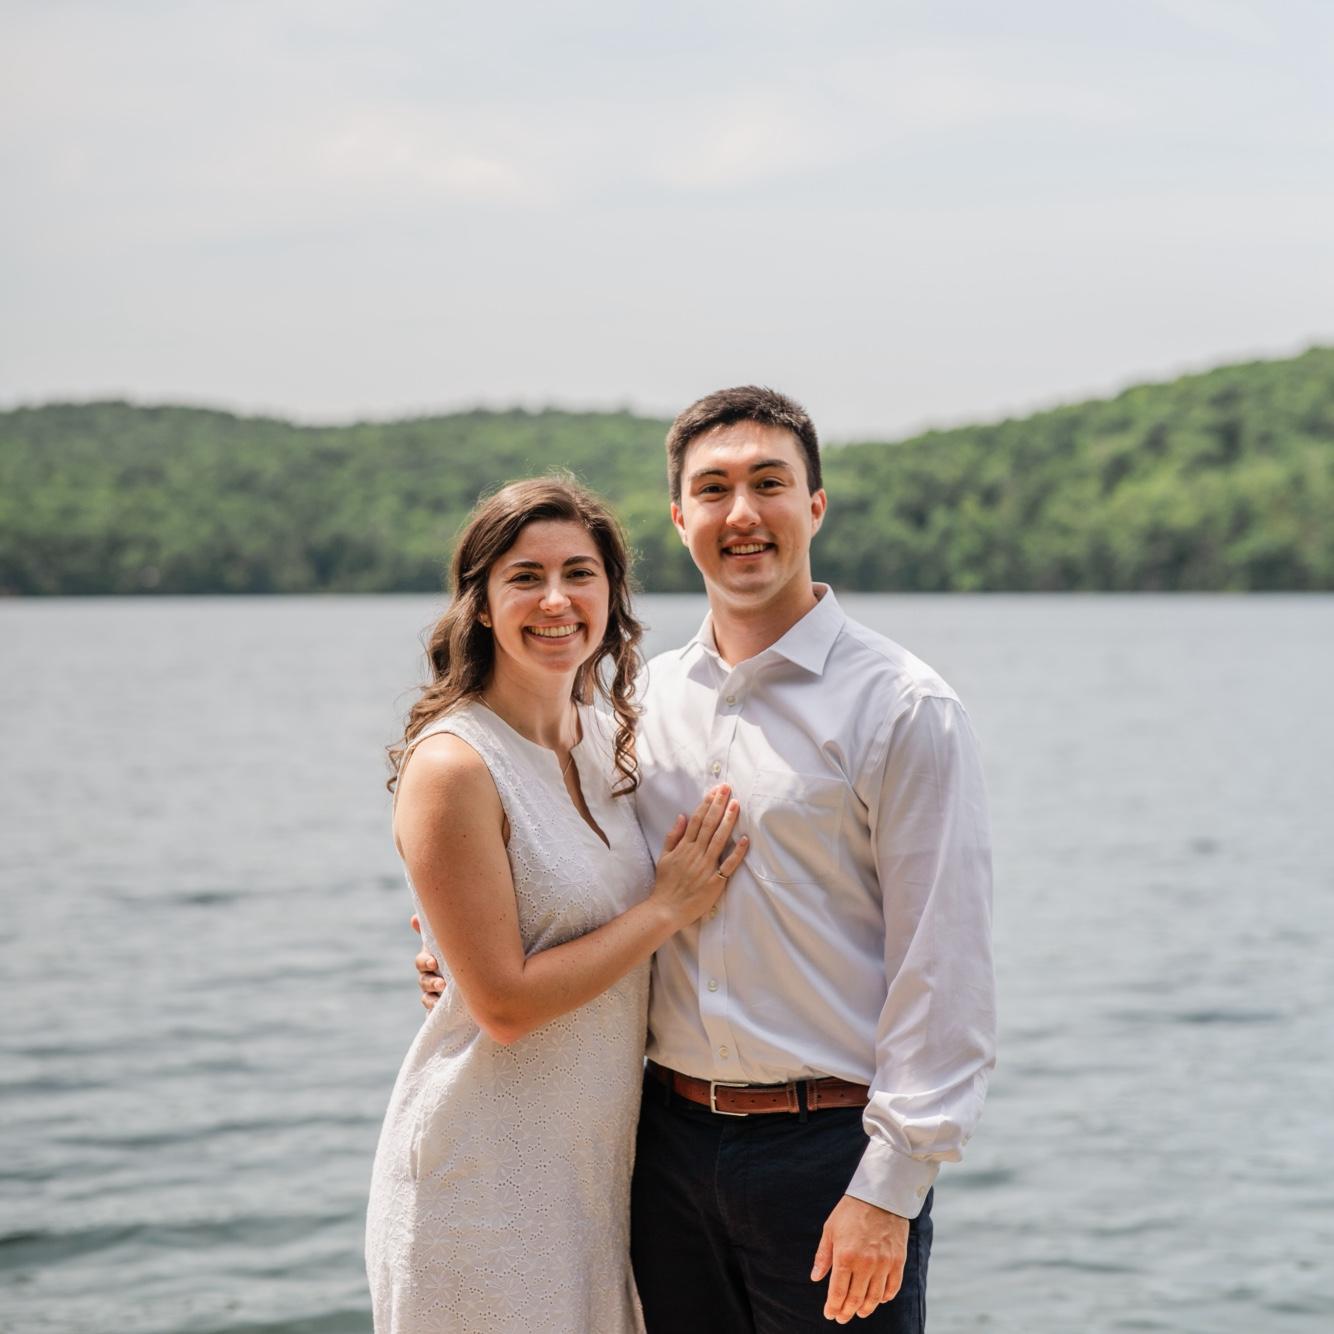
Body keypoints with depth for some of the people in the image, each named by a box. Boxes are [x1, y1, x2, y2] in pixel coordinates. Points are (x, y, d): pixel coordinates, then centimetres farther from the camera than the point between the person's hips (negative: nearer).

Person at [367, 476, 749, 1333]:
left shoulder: (610, 738, 5)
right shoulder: (452, 765, -17)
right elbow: (505, 1005, -19)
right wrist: (668, 909, -13)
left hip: (600, 1158, 7)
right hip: (488, 1177, -7)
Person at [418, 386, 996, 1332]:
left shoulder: (903, 707, -8)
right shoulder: (648, 697, 9)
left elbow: (942, 971, -11)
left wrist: (889, 1189, -15)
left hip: (828, 1146, -5)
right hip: (671, 1139, 5)